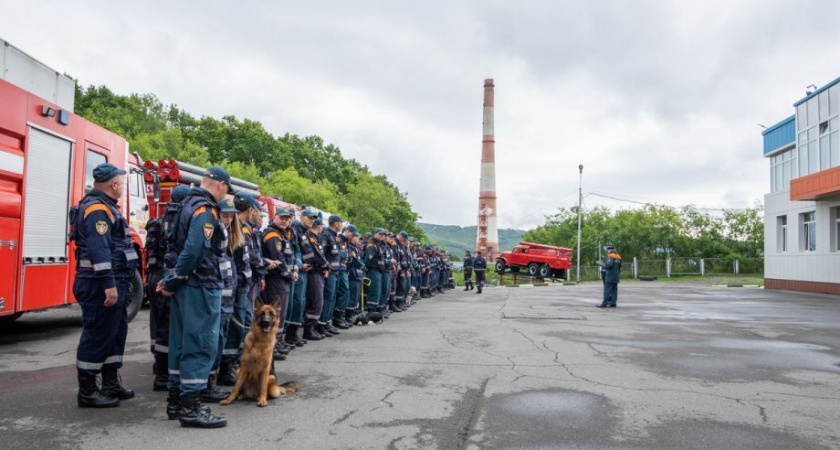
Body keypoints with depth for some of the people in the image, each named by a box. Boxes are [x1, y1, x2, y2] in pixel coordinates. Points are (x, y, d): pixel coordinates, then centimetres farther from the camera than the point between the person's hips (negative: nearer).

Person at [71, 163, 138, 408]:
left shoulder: (104, 206, 18)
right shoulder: (97, 208, -15)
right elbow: (99, 250, -25)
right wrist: (108, 284, -28)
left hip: (112, 282, 11)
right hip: (101, 284, -11)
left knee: (116, 330, 16)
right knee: (97, 335, -4)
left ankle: (111, 383, 25)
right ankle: (87, 391, 5)